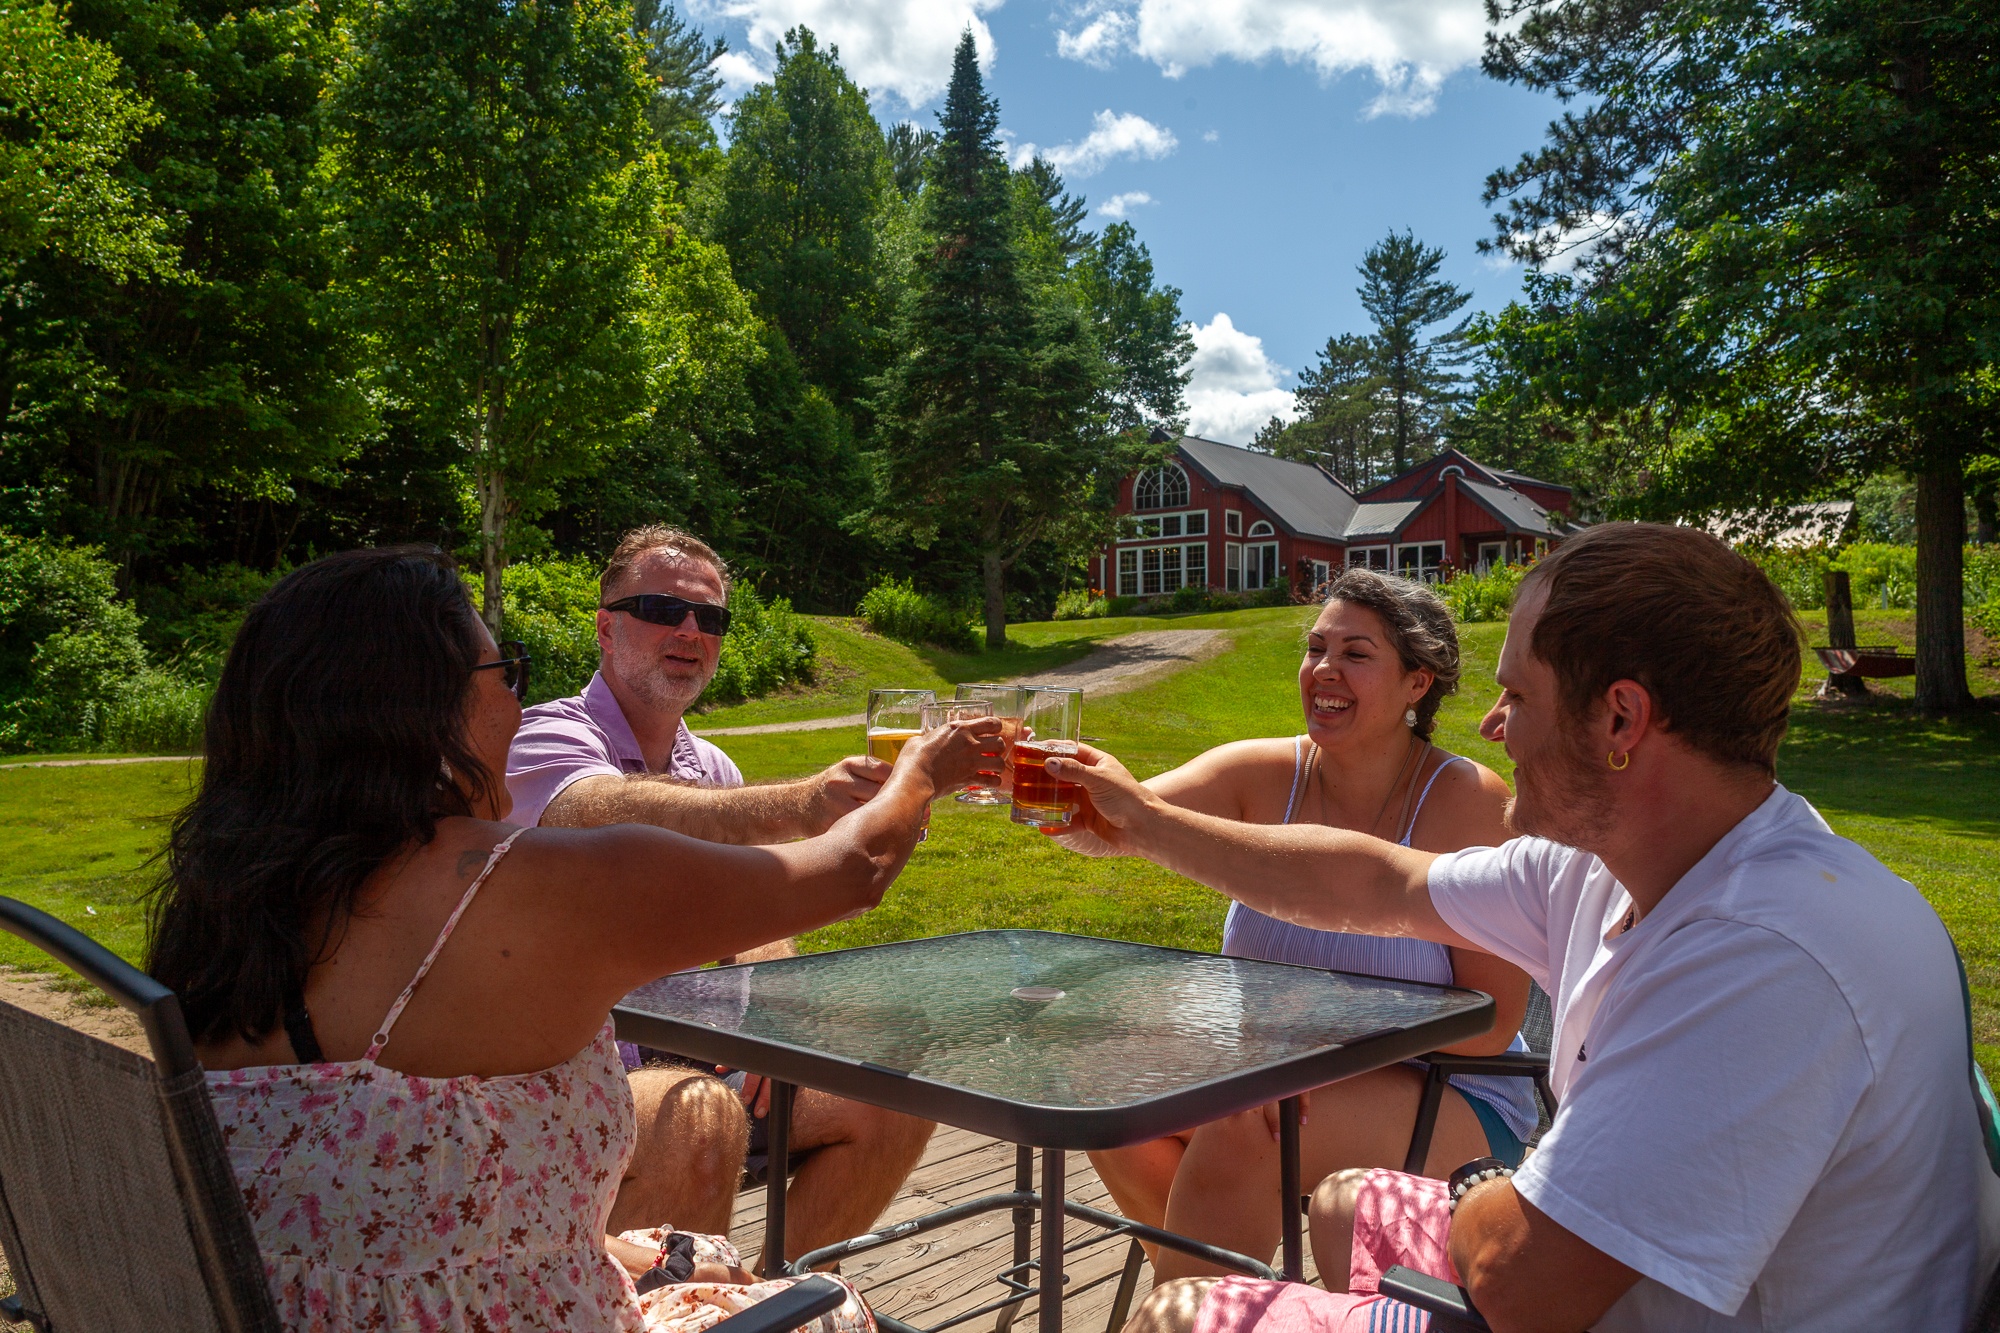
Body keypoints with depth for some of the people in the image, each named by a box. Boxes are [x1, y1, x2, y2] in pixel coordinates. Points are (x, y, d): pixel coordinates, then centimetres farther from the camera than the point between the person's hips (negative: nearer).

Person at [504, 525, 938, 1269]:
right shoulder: (551, 738, -11)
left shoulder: (713, 770, 13)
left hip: (695, 1059, 7)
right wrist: (798, 805, -52)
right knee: (700, 1118, -36)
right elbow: (615, 818, -35)